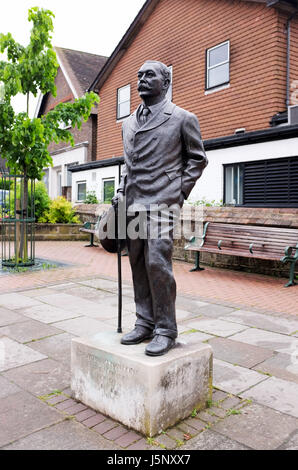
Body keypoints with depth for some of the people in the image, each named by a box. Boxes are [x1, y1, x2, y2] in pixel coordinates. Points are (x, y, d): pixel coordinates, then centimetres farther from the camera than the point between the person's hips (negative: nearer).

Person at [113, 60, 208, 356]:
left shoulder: (182, 118, 3)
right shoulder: (128, 123, 20)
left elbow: (198, 159, 7)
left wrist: (180, 191, -3)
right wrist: (121, 190, 13)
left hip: (161, 202, -6)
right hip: (132, 203, 6)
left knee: (157, 264, -11)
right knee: (138, 265, 7)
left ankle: (165, 329, 3)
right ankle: (145, 323, 19)